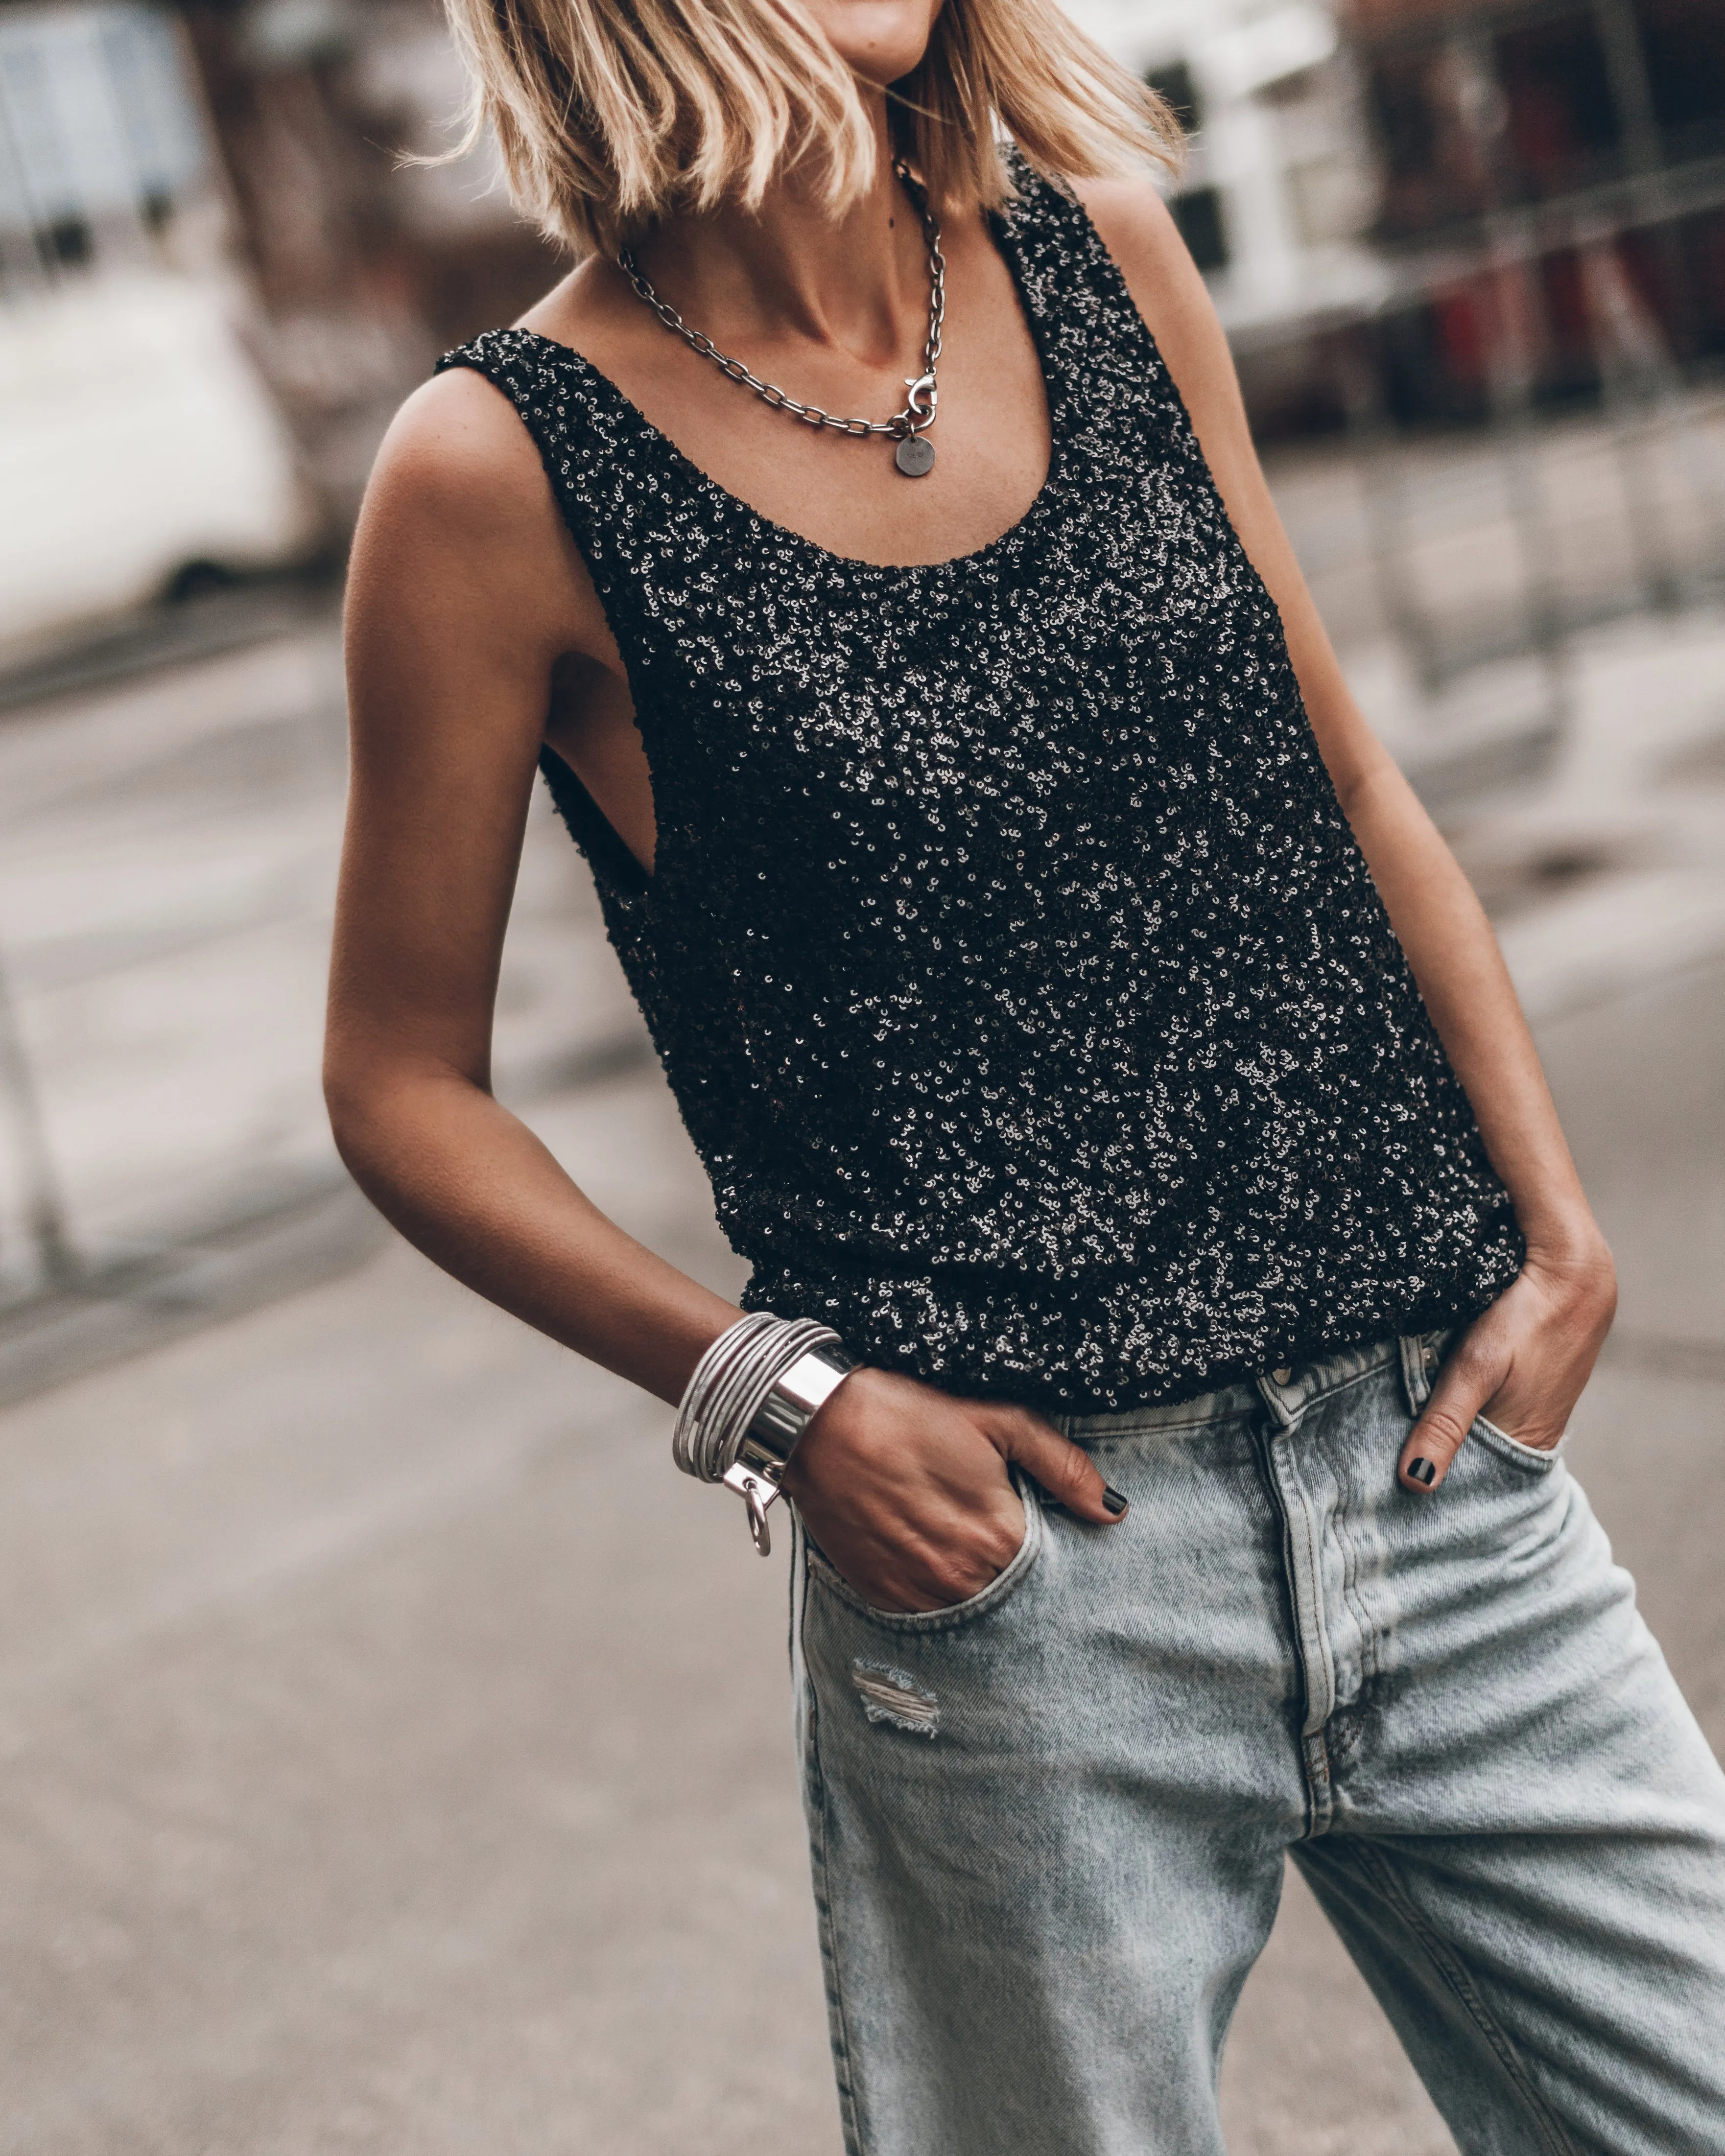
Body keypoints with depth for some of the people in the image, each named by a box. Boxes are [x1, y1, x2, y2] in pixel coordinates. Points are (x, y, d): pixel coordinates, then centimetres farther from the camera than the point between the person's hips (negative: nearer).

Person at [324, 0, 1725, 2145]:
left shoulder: (1098, 256, 6)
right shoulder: (509, 468, -7)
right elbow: (404, 1087, 1)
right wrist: (762, 1392, -10)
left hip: (1442, 1458, 5)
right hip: (1013, 1549, -4)